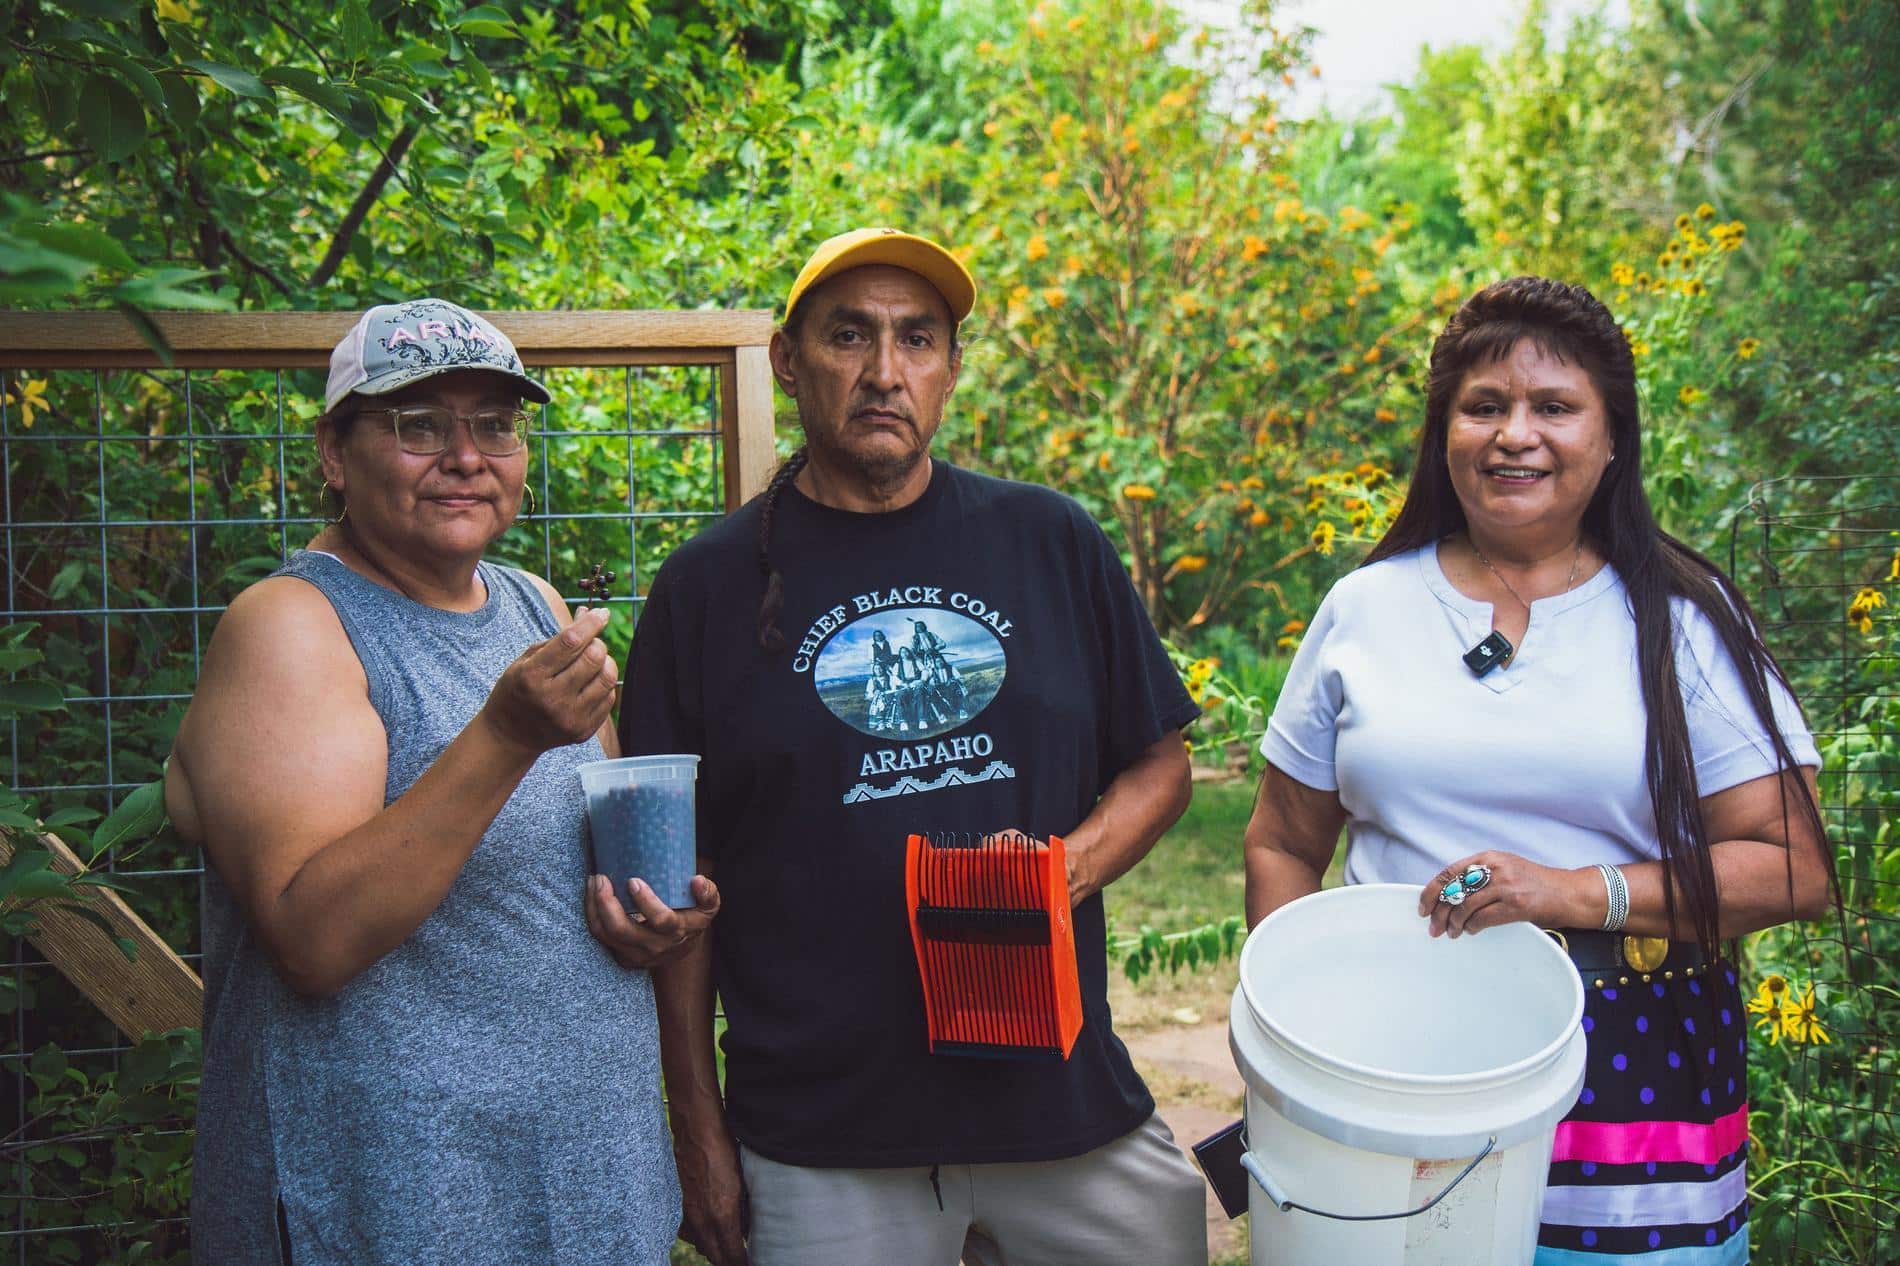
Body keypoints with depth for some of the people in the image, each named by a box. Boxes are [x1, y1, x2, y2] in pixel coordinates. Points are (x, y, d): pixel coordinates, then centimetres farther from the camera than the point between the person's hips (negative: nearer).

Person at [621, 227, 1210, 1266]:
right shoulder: (709, 584, -1)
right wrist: (699, 1132, 0)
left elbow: (1160, 761, 11)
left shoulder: (1051, 543, 5)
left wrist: (1068, 867, -9)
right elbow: (675, 877, 1)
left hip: (1067, 1099, 2)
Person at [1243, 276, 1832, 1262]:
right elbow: (1284, 847, 13)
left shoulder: (1685, 619, 1)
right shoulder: (1364, 608, 7)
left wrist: (1579, 892, -17)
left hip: (1636, 1073, -1)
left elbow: (1794, 869, -4)